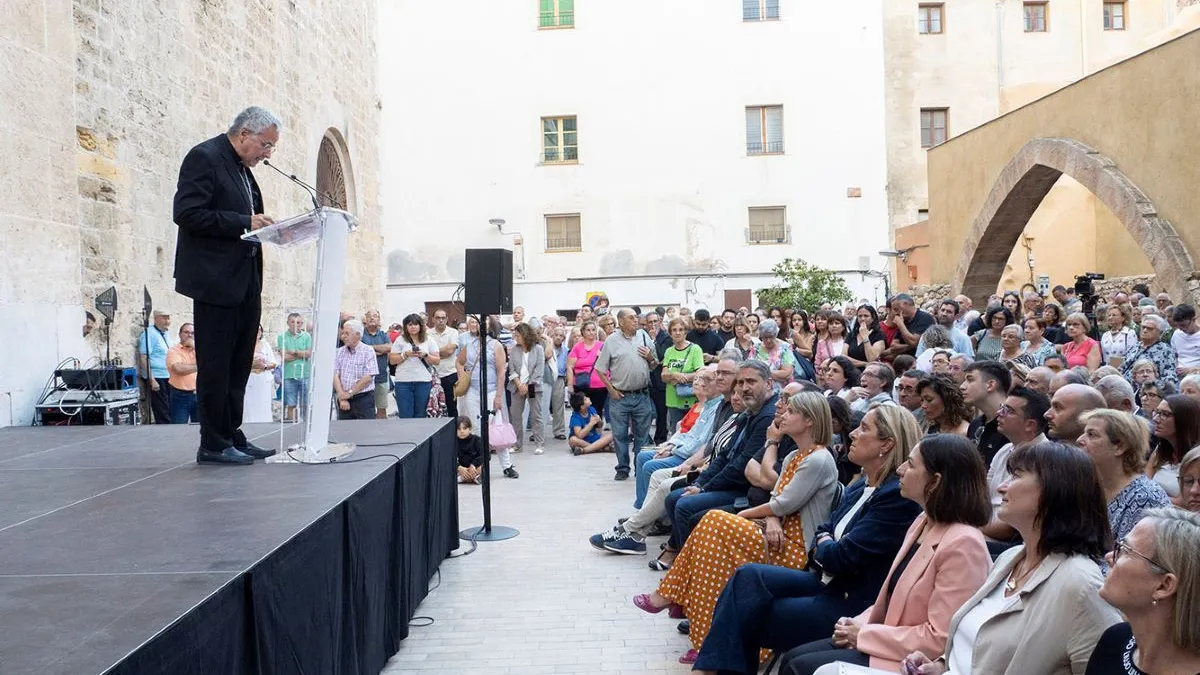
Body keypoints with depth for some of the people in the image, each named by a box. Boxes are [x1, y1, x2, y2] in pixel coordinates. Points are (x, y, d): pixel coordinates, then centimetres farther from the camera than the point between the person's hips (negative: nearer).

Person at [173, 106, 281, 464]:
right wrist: (245, 223, -19)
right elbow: (187, 213, -18)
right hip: (216, 280, -9)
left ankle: (232, 436, 19)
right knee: (215, 365, -3)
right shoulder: (204, 157, -9)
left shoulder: (242, 168, 18)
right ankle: (213, 444, 4)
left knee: (239, 364, 11)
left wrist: (262, 226, 4)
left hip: (244, 283, 9)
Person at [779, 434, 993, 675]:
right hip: (890, 641, 9)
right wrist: (859, 624, -2)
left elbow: (940, 639, -24)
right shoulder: (923, 523, 8)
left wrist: (864, 634, -16)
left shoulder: (962, 544, -23)